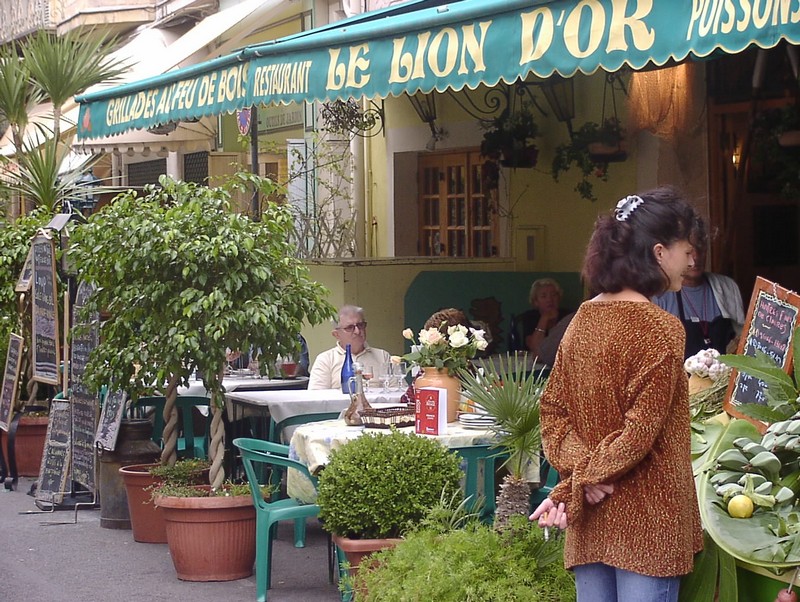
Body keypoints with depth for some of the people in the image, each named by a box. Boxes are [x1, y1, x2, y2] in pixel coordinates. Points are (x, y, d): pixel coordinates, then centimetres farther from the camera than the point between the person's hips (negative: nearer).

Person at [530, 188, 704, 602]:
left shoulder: (583, 318, 7)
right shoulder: (661, 330, -13)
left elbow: (553, 409, 6)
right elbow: (641, 431, -16)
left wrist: (577, 470, -5)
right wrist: (583, 481, -9)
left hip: (592, 521, 7)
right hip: (647, 519, -7)